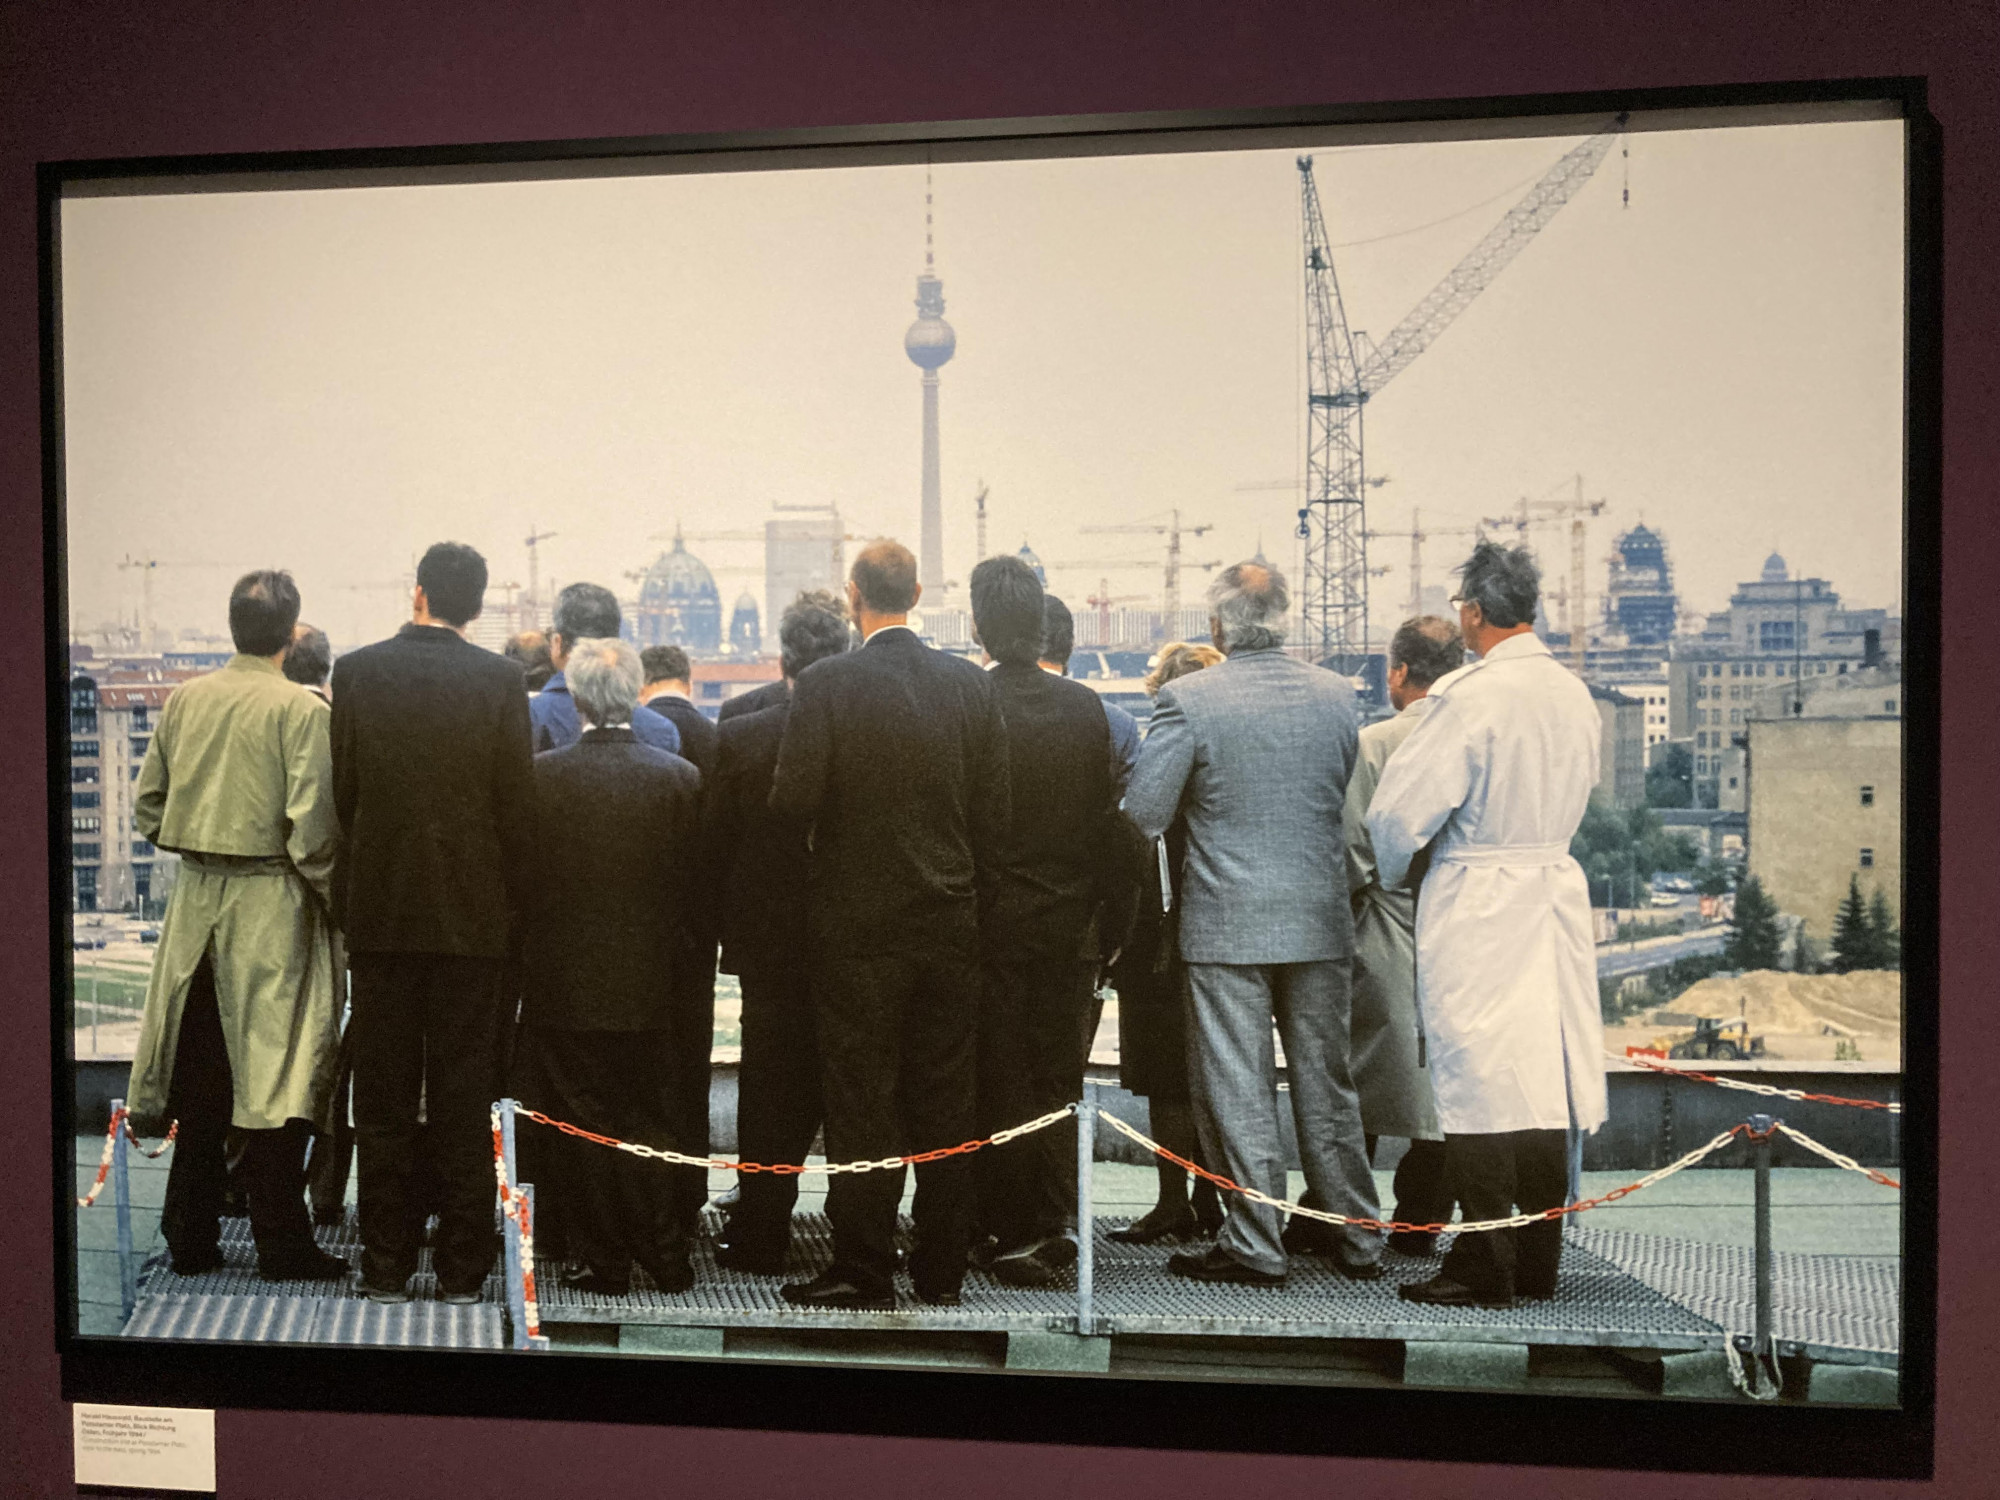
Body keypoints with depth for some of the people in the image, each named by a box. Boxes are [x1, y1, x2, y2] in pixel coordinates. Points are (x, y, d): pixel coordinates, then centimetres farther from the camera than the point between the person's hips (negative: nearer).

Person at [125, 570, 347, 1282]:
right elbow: (312, 830, -16)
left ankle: (190, 1237, 20)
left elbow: (147, 809, 9)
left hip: (196, 901, 5)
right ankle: (280, 1243, 5)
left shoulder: (184, 699, 4)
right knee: (273, 1074, 0)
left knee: (201, 1075, 12)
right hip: (272, 903, -5)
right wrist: (336, 903, -5)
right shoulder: (301, 709, -12)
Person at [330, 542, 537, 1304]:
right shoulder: (500, 679, -7)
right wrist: (516, 902, 4)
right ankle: (462, 1267, 11)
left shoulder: (356, 671, -2)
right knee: (464, 1101, 6)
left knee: (384, 1103, 9)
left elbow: (339, 791, 2)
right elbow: (518, 804, -5)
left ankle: (386, 1266, 15)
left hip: (379, 909, 1)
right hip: (473, 912, -1)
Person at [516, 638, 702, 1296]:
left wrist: (526, 963, 9)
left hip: (562, 985, -2)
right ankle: (666, 1259, 18)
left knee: (580, 1128, 7)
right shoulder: (680, 778, -5)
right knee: (647, 1125, 13)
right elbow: (693, 888, -1)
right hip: (648, 984, 2)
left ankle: (604, 1264, 12)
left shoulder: (540, 775, -9)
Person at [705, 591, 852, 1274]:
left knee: (771, 1096, 10)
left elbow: (711, 847, -2)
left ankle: (760, 1236, 16)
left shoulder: (739, 737, -9)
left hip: (769, 946, 0)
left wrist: (730, 928, 11)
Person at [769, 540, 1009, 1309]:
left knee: (861, 1103, 4)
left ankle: (863, 1270, 9)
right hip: (951, 923, 4)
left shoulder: (825, 684, -10)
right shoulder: (971, 684, 1)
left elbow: (794, 800, -14)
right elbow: (994, 813, 2)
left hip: (859, 925, -3)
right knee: (944, 1102, 10)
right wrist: (965, 888, 13)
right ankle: (941, 1269, 18)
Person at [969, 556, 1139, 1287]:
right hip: (1070, 922, 3)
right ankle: (1050, 1222, 18)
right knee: (1059, 1079, 12)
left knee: (1000, 1081, 4)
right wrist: (1112, 920, 10)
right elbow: (1109, 821, 2)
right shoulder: (1085, 708, -1)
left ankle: (1010, 1233, 7)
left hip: (993, 923, -3)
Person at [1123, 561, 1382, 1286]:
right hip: (1320, 921, 4)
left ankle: (1256, 1246, 10)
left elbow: (1143, 814, -11)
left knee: (1239, 1089, 5)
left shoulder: (1188, 699, -12)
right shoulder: (1336, 694, 2)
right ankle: (1357, 1239, 22)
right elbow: (1353, 799, 12)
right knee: (1326, 1083, 14)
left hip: (1227, 924, -4)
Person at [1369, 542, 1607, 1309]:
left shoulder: (1471, 694, -16)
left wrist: (1386, 874, 4)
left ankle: (1484, 1268, 2)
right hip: (1554, 888, 7)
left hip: (1477, 907, -7)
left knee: (1480, 1085, -2)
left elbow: (1400, 811, -15)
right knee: (1541, 1080, 11)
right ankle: (1538, 1263, 19)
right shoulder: (1574, 694, 7)